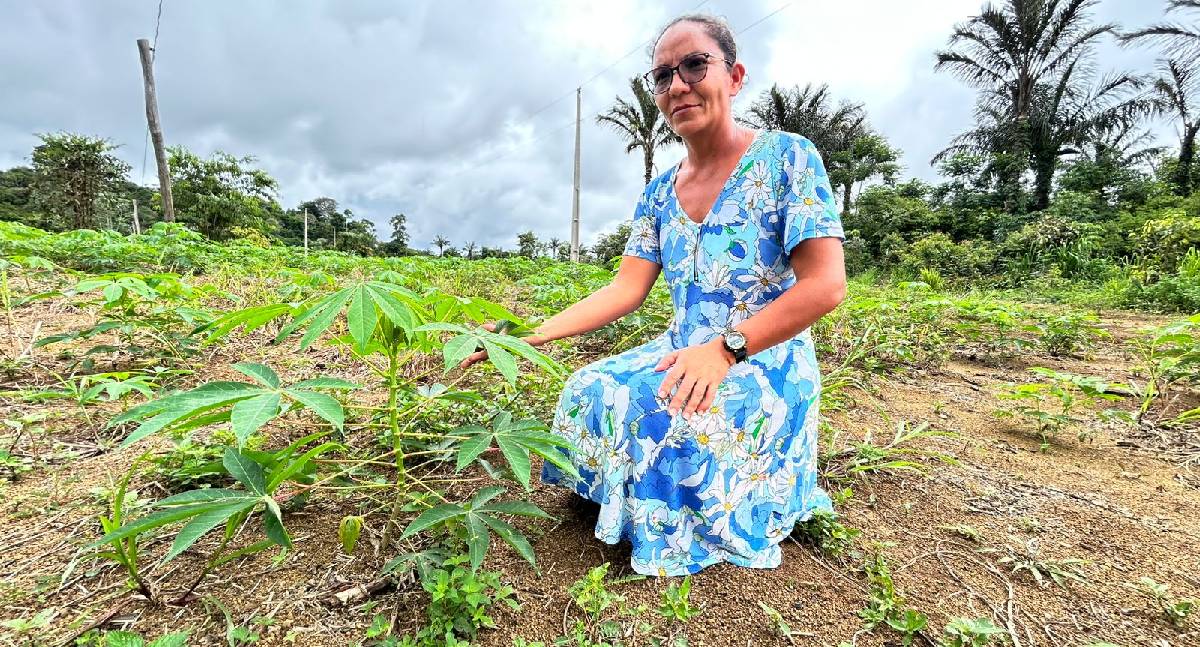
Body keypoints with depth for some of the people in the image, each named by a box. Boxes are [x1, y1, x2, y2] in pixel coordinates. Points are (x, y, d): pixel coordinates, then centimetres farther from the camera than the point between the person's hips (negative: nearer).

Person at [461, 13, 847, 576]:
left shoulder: (786, 158, -9)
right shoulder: (660, 193, 7)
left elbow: (825, 285, -16)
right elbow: (625, 291, 0)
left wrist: (724, 349, -25)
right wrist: (529, 335, -10)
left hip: (767, 362, -5)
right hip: (683, 354, 5)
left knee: (665, 416, -31)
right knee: (590, 392, -17)